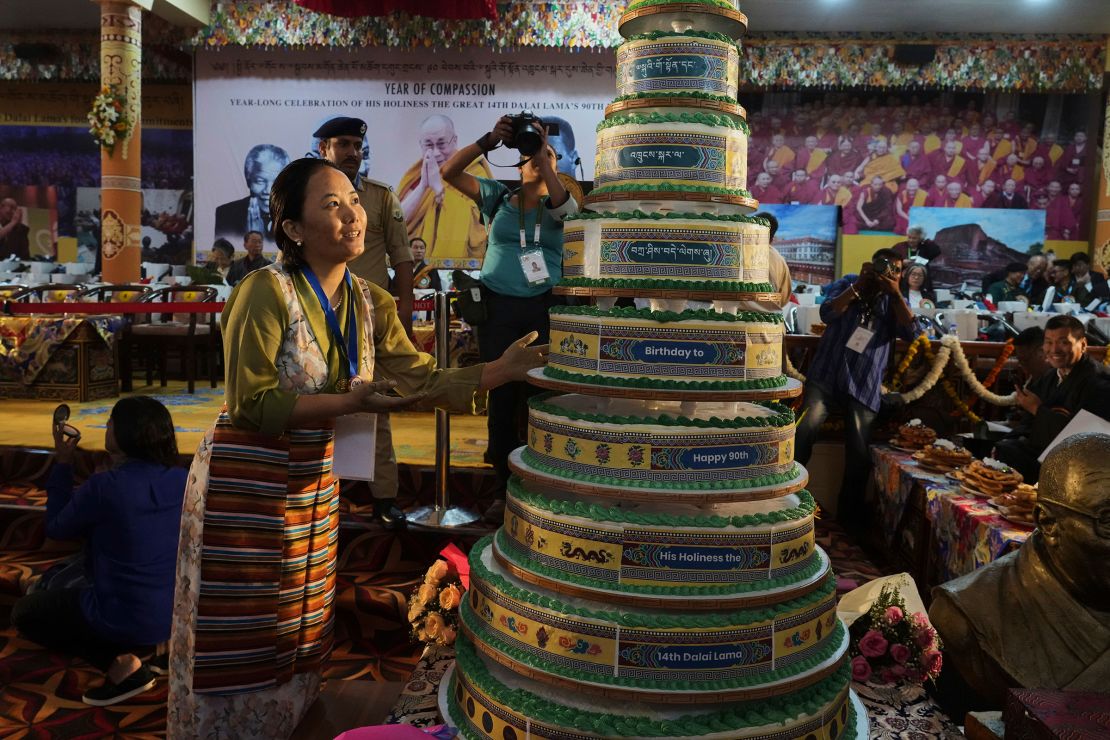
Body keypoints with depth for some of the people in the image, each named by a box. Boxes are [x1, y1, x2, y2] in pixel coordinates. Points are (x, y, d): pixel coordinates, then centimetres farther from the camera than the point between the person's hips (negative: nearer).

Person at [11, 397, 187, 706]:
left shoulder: (104, 486, -23)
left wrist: (63, 464, 2)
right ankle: (135, 646, 16)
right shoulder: (181, 480, -7)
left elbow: (56, 529, -2)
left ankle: (120, 664, 4)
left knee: (24, 613, 18)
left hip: (124, 618, -7)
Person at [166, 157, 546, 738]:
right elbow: (250, 404, -21)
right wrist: (347, 402, -26)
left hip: (313, 483, 6)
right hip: (245, 485, -6)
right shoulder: (267, 292, -18)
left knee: (297, 628, 20)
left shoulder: (371, 304, 2)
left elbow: (422, 381, -6)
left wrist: (506, 368, -17)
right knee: (239, 639, 7)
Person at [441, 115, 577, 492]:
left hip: (544, 308, -1)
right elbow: (449, 172, -1)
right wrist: (490, 140, -10)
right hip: (498, 306, 1)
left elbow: (559, 198, -17)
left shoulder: (558, 206, 9)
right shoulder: (497, 197, 10)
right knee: (502, 396, 3)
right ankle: (507, 486, 14)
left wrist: (542, 151, -16)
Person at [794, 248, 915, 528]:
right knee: (804, 433, -19)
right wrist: (859, 285, -11)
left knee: (859, 453, -1)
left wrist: (895, 293, -10)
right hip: (826, 374, -1)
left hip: (864, 384, 2)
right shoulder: (848, 284, 9)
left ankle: (850, 515, 15)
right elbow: (828, 314, -7)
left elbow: (910, 332, -5)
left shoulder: (895, 300, 12)